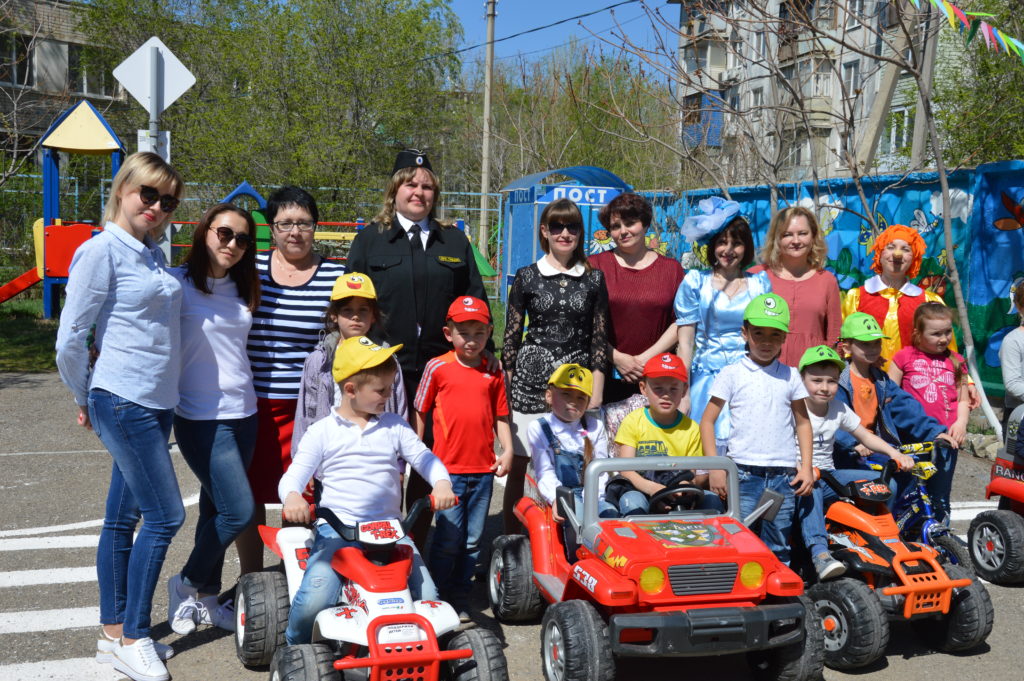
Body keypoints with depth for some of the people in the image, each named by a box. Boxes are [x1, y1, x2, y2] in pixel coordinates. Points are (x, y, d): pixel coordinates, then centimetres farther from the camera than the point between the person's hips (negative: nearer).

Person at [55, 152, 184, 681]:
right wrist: (85, 399, 2)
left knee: (123, 517, 14)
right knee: (165, 514, -4)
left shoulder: (154, 256, 12)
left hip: (156, 403, 8)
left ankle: (114, 634, 25)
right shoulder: (101, 251, -12)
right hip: (124, 403, -8)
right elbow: (69, 340, -12)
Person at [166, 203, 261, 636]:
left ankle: (205, 599, 26)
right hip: (201, 417, -6)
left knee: (217, 508, 13)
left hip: (243, 413, 6)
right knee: (239, 511, -10)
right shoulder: (179, 283, -10)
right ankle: (186, 584, 13)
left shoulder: (239, 290, 10)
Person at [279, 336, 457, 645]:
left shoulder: (394, 426, 13)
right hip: (336, 529, -2)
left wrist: (442, 484, -13)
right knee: (314, 602, -25)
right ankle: (296, 648, 9)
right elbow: (293, 476, -1)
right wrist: (292, 497, -25)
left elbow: (425, 458, 10)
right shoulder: (322, 432, 6)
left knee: (427, 598, -16)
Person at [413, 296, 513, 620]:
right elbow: (420, 412, 5)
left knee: (473, 540, 10)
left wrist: (507, 450, 1)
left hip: (483, 469, 3)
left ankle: (460, 600, 22)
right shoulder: (438, 367, -1)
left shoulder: (493, 372, 7)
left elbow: (500, 416, 13)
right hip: (448, 468, -3)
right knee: (448, 538, -2)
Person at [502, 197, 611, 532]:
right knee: (518, 465, 1)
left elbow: (600, 337, 8)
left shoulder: (594, 278, 7)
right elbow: (511, 336, 7)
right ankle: (510, 539, 12)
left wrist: (596, 391, 3)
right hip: (531, 377, 0)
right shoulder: (527, 277, 4)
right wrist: (507, 387, 3)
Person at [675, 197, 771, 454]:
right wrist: (683, 393, -3)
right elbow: (685, 341, 2)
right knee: (708, 449, -6)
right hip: (707, 377, -1)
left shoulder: (760, 283, 9)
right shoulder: (695, 282, 3)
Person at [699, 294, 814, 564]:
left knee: (778, 548, 6)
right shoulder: (732, 374, 2)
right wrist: (715, 468, -6)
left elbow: (802, 422, 16)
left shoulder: (790, 376, 9)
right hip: (743, 473, -2)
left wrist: (806, 467, 6)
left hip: (783, 477, 2)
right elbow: (707, 421, 2)